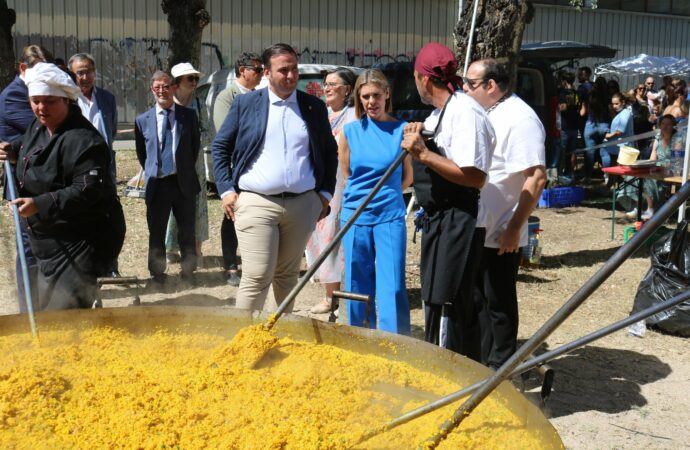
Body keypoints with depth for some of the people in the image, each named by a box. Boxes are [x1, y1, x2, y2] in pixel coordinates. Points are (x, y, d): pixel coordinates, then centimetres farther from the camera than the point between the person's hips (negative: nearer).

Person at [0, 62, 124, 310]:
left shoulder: (82, 140, -23)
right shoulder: (38, 127, 8)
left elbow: (87, 191, -32)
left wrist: (39, 204, -37)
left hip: (82, 242, -10)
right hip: (51, 242, 10)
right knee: (47, 311, 22)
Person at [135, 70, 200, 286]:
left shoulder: (188, 115, 1)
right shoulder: (142, 120, 3)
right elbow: (141, 152, 14)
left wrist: (186, 170, 10)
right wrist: (151, 172, 10)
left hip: (184, 182, 0)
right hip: (157, 183, 0)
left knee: (187, 230, 9)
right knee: (156, 232, 8)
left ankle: (188, 270, 24)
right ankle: (157, 273, 20)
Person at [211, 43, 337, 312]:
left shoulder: (314, 107, 10)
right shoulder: (245, 103, 4)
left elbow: (330, 152, 17)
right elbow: (220, 147, 8)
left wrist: (325, 193, 8)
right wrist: (226, 190, -2)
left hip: (303, 204, 3)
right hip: (256, 203, -3)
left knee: (288, 275, 13)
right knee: (257, 278, -8)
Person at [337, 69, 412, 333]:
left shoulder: (401, 130, 0)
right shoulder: (350, 132, 4)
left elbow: (407, 178, 10)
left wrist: (385, 196, 8)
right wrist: (377, 194, 10)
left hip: (390, 217, -2)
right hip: (355, 217, 2)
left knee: (392, 288, -5)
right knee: (358, 286, 9)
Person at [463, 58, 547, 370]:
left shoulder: (519, 118, -16)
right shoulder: (483, 115, 13)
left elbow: (536, 177, -23)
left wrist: (515, 227, -24)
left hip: (500, 235, -9)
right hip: (475, 230, 9)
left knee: (499, 303, 4)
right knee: (477, 299, 18)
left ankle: (500, 368, 19)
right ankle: (480, 361, 32)